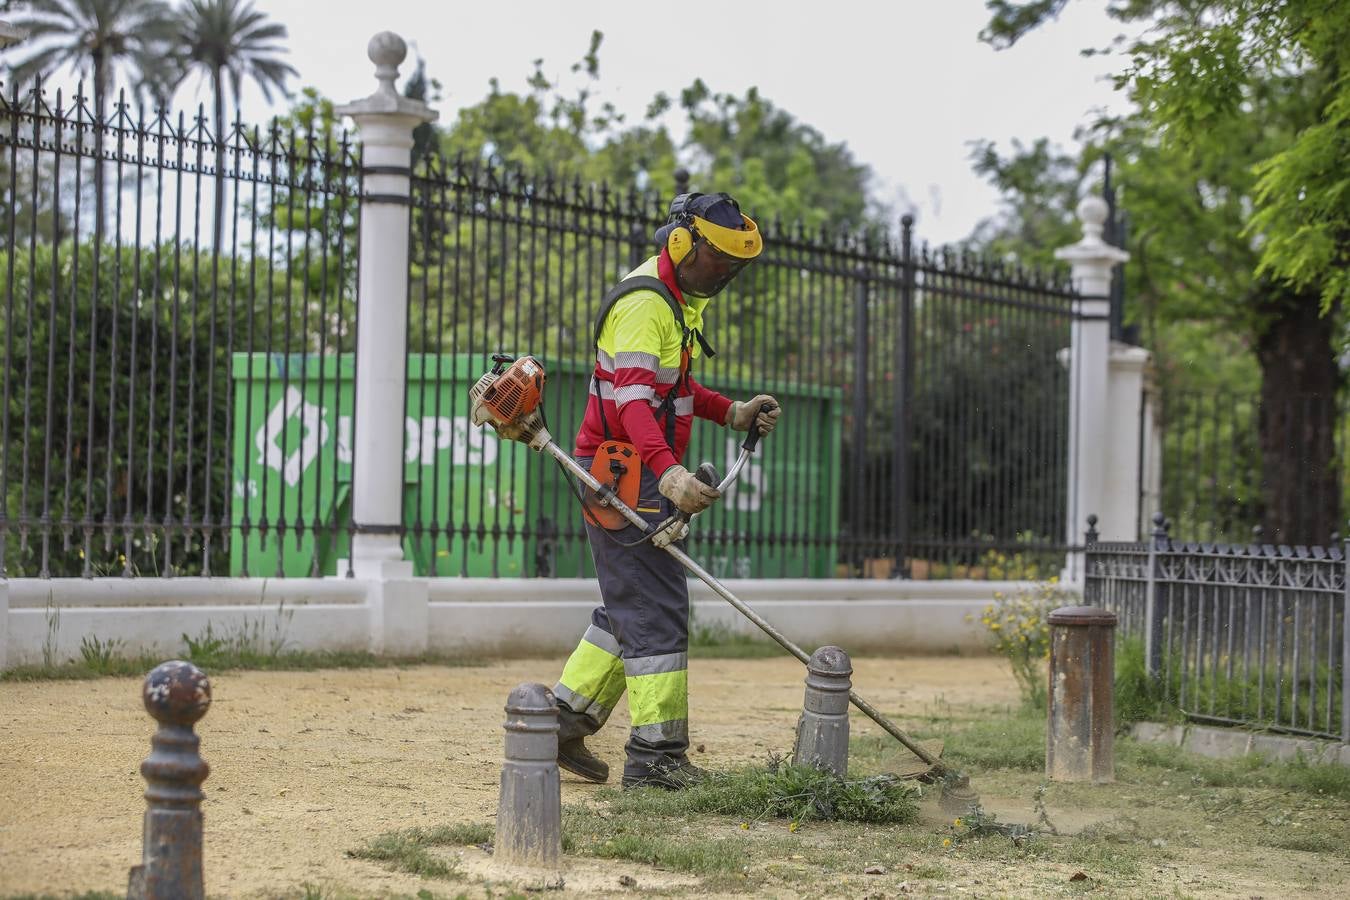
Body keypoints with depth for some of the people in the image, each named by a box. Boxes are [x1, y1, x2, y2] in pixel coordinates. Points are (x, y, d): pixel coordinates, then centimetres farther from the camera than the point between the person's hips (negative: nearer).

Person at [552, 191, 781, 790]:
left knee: (631, 606, 16)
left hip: (642, 475, 10)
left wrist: (732, 414, 13)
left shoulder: (678, 300, 16)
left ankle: (564, 720, 21)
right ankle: (655, 756, -9)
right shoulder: (644, 304, -18)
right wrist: (667, 471, -46)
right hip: (624, 475, -10)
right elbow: (634, 397, -32)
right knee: (657, 611, -10)